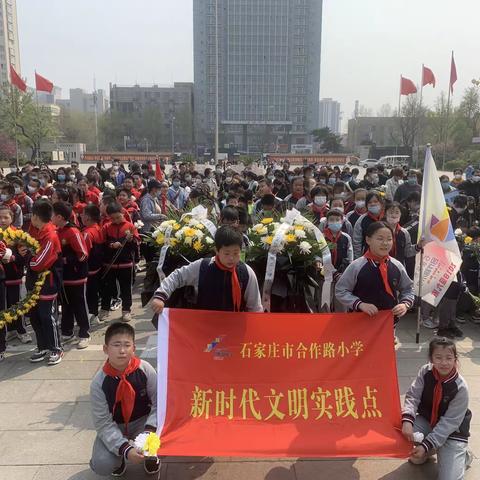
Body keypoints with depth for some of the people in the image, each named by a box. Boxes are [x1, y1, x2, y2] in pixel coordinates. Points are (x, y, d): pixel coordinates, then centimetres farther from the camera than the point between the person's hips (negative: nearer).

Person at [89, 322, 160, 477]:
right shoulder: (99, 382, -22)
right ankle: (119, 458, 15)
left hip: (142, 421, 0)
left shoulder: (145, 370, -20)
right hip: (113, 427, 0)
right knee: (101, 465, -23)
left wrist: (149, 430, -29)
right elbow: (103, 423, -19)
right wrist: (125, 449, -32)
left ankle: (150, 456, 11)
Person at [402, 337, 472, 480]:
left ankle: (463, 456, 18)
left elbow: (449, 423, -22)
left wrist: (426, 445, -27)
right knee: (402, 432, -24)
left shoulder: (461, 388, -25)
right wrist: (407, 420, -38)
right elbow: (412, 396, -18)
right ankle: (424, 453, 9)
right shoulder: (425, 372, -17)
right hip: (427, 420, 3)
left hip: (452, 432, -3)